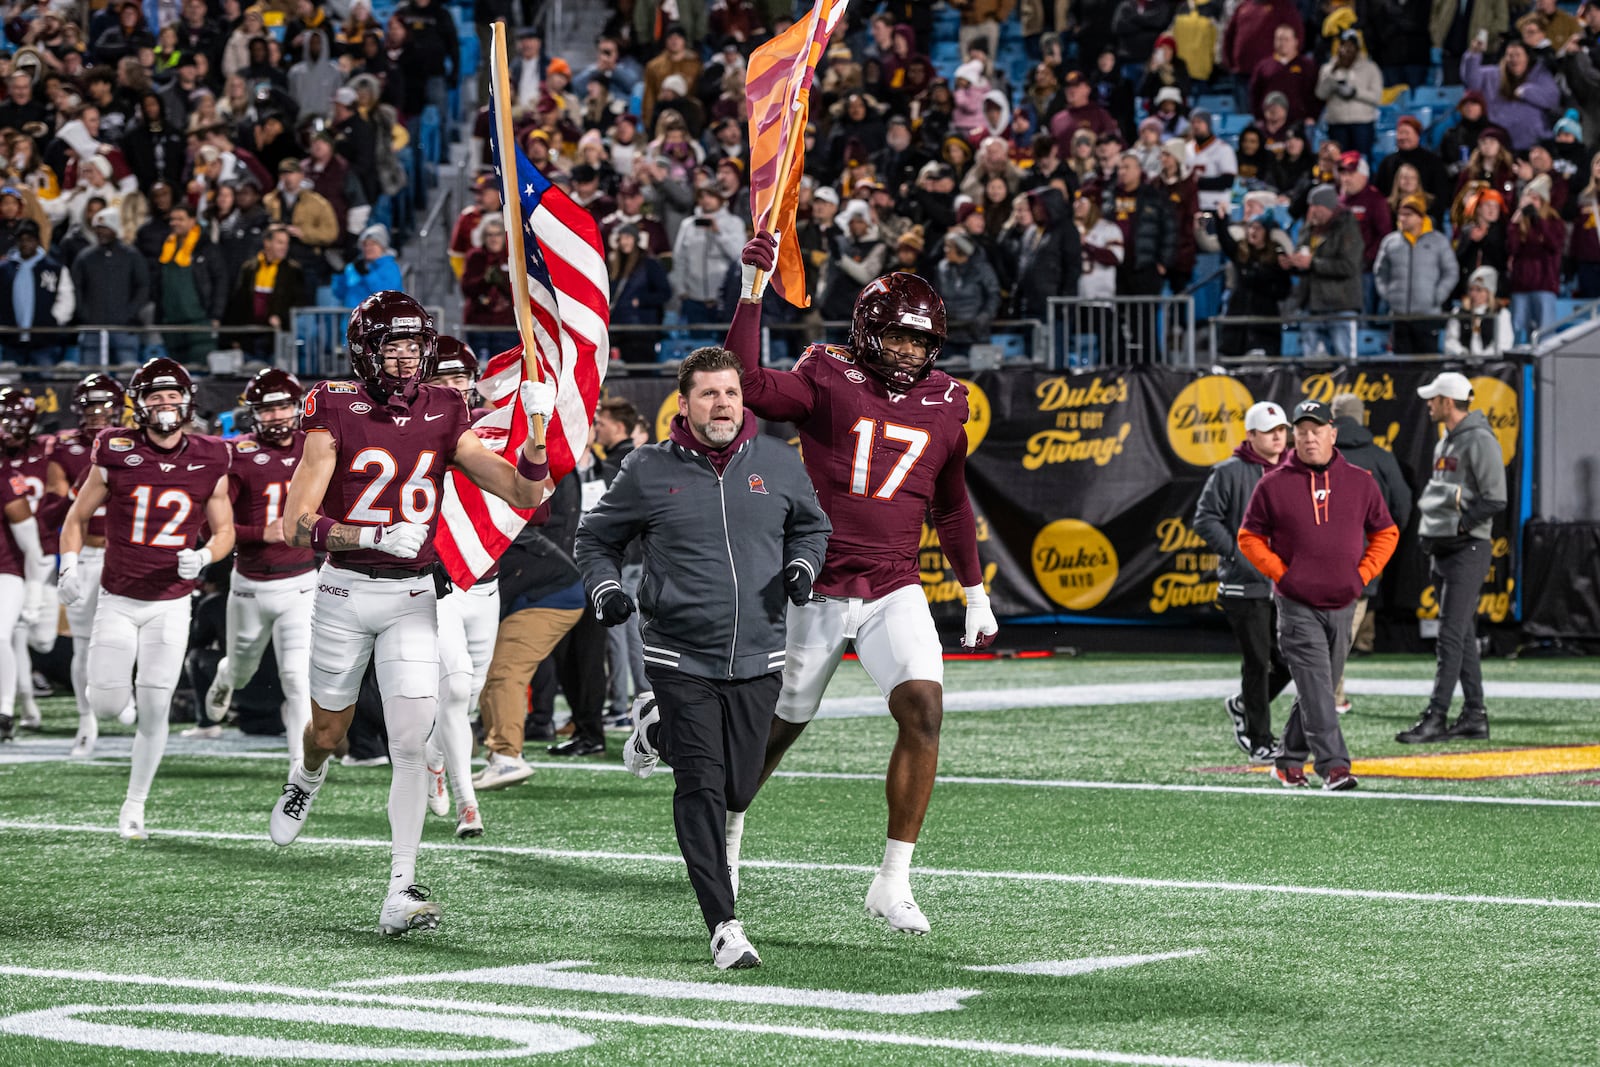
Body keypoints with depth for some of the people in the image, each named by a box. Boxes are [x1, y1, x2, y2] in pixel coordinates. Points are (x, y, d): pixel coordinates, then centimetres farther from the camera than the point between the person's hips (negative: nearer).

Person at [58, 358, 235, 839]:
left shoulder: (208, 463, -3)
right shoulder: (116, 455, -7)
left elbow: (224, 530, 7)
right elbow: (78, 517, 4)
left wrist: (203, 557, -15)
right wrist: (69, 567, -11)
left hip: (170, 605, 0)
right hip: (118, 601, 0)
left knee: (154, 710, -2)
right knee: (106, 707, -4)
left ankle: (135, 803, 14)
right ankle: (119, 687, 34)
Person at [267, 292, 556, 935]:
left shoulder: (442, 419, 2)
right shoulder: (337, 418, -8)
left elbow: (523, 494, 0)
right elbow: (298, 525, -15)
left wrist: (537, 430, -17)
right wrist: (379, 537, -26)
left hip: (413, 597, 1)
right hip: (345, 592, -1)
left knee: (411, 743, -10)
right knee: (329, 733, 14)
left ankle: (400, 893, -10)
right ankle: (308, 778, 53)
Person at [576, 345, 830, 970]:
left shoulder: (777, 464, 4)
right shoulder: (649, 471, -2)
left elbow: (811, 527, 21)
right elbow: (596, 539, 11)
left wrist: (801, 567, 0)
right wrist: (605, 592, -7)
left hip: (757, 659, 3)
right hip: (680, 656, -3)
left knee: (737, 790, 7)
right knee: (702, 789, -10)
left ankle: (662, 736, 40)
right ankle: (723, 925, -4)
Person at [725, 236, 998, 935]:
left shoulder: (944, 405, 8)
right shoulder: (828, 380, -5)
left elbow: (951, 509, 22)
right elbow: (747, 387, -23)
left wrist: (976, 593, 25)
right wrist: (754, 290, -27)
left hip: (894, 593, 3)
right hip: (818, 590, -2)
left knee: (923, 708, -19)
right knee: (780, 724, 10)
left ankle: (893, 881, -12)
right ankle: (730, 818, 42)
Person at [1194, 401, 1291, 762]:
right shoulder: (1229, 473, -5)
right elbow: (1205, 519, -7)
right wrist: (1237, 553, -16)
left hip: (1286, 586, 6)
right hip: (1244, 585, -6)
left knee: (1291, 659, 4)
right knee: (1258, 661, -4)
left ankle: (1242, 706, 29)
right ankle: (1259, 741, 6)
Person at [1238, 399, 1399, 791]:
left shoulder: (1360, 482, 5)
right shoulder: (1273, 484, -1)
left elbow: (1385, 533, 14)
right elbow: (1249, 537, 6)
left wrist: (1364, 573, 2)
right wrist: (1280, 572, -5)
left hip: (1342, 605, 3)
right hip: (1297, 607, -3)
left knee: (1322, 686, 10)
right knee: (1315, 688, -12)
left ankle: (1290, 760, 23)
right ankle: (1333, 765, -17)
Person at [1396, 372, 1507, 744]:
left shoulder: (1479, 441, -12)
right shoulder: (1444, 443, 18)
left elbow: (1495, 500, -18)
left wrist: (1458, 525, -16)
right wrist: (1430, 532, 10)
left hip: (1468, 549, -10)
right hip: (1443, 550, 10)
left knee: (1451, 636, -11)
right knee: (1463, 636, 11)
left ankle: (1436, 718, -14)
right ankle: (1474, 717, 15)